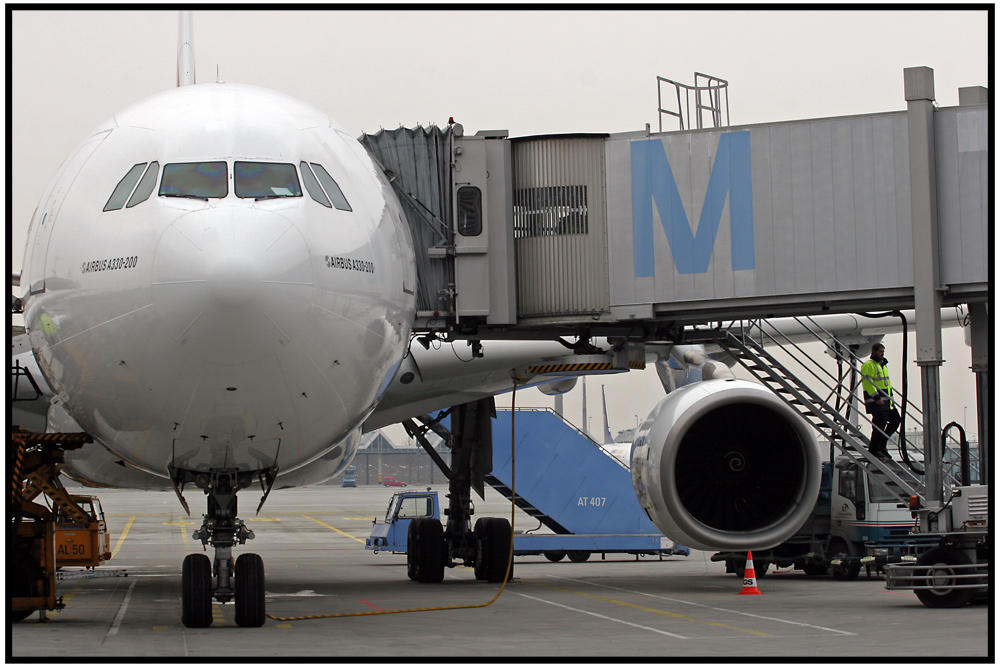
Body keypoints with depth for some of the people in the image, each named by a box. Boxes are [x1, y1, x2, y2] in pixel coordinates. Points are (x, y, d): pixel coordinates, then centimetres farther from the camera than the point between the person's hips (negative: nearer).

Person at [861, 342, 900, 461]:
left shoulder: (882, 365, 21)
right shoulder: (869, 365, -10)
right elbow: (867, 383, -19)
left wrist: (891, 398, 24)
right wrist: (876, 397, -25)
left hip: (886, 400, 10)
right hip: (876, 402, -10)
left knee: (895, 420, 8)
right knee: (879, 424, -9)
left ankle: (881, 444, 18)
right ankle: (874, 450, 0)